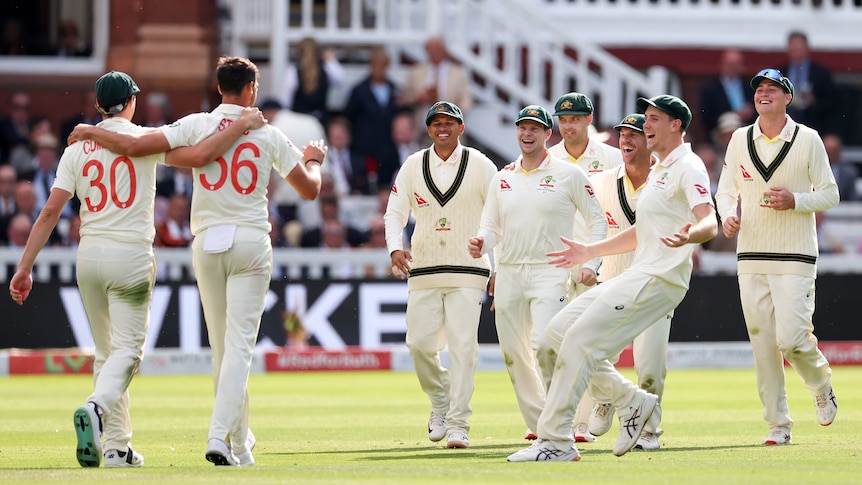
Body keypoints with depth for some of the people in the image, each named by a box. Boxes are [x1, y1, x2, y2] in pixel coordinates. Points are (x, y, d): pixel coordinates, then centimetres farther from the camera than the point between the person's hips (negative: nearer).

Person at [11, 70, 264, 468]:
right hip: (131, 256, -4)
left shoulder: (78, 147, 7)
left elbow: (50, 211, 1)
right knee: (127, 349, -4)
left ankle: (116, 447, 11)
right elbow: (199, 155, -16)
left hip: (89, 256, 4)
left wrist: (25, 268, 0)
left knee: (106, 352, 14)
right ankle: (96, 408, -34)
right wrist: (239, 127, -5)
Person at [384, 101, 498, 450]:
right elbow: (395, 212, 6)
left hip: (468, 272, -2)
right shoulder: (413, 166, 7)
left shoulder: (480, 166, 1)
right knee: (419, 343, -3)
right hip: (423, 272, 2)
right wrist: (395, 248, -15)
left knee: (462, 345, -10)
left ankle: (458, 424, -8)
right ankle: (440, 403, 23)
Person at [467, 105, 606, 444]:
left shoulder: (568, 174, 0)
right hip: (508, 273, 5)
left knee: (544, 345, -21)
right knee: (513, 352, 6)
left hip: (550, 272, -5)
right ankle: (538, 423, 17)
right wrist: (480, 244, -8)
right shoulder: (503, 178, 13)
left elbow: (597, 219, 4)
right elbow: (491, 226, 15)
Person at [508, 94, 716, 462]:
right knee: (557, 334, 6)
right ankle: (631, 402, 10)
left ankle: (555, 442, -15)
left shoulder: (687, 168, -8)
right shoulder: (658, 171, 23)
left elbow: (709, 222, -23)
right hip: (635, 276, 10)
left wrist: (689, 234, -46)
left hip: (659, 279, -10)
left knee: (580, 342, -16)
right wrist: (588, 252, 35)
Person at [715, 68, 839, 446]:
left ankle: (821, 384, 15)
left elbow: (830, 194, 2)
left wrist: (795, 200, -16)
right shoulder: (740, 140, 8)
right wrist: (727, 215, -7)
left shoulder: (807, 139, -1)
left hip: (795, 258, -4)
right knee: (762, 344, 1)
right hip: (751, 256, 4)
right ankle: (778, 425, 8)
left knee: (791, 338, -16)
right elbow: (726, 190, 14)